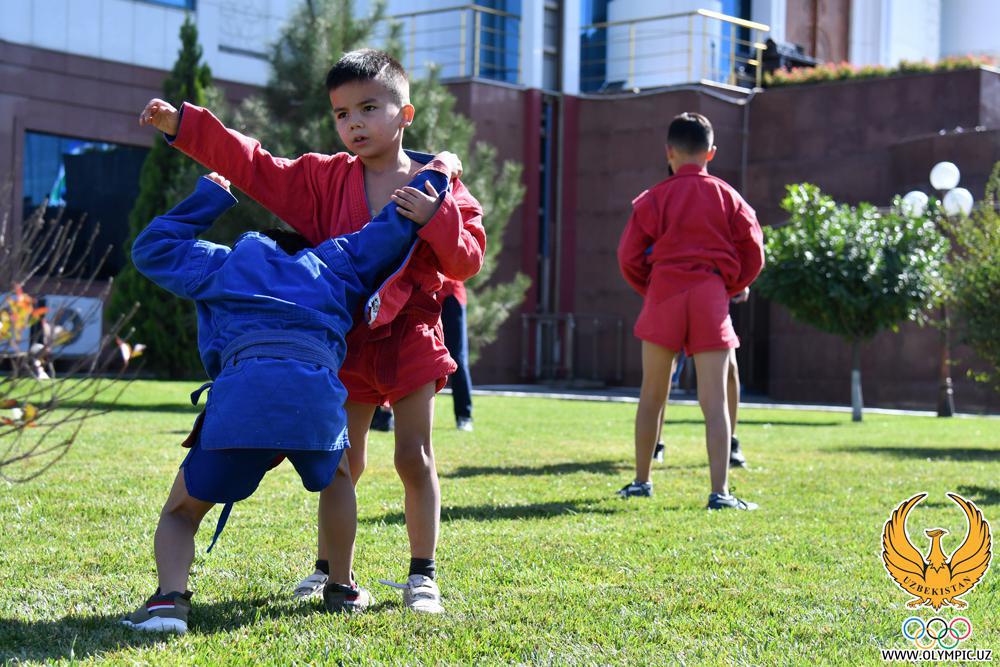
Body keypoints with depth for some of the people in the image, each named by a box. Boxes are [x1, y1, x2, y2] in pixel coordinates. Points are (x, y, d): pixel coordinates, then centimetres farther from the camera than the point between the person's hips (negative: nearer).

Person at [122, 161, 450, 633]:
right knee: (336, 478, 37)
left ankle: (170, 597, -10)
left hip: (242, 393, -1)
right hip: (317, 396, 1)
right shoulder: (332, 261, 35)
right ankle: (342, 588, 38)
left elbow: (151, 247, 45)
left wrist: (210, 199, 53)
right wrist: (433, 177, 49)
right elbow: (389, 233, 33)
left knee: (180, 513, 17)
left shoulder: (225, 264, 34)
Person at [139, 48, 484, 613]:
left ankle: (423, 574, 9)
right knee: (344, 460, 9)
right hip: (347, 338, 3)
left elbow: (467, 261, -9)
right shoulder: (326, 179, 3)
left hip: (410, 337, -2)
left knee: (415, 456, -2)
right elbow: (254, 165, 1)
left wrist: (435, 218, -27)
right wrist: (183, 125, -5)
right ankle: (329, 568, 24)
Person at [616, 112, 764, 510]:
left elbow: (629, 257, -1)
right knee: (714, 400, -3)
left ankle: (641, 480, 20)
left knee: (653, 394, 13)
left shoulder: (654, 198, 2)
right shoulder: (728, 197, 5)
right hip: (712, 297, 0)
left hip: (664, 295, 0)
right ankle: (720, 492, -10)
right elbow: (753, 255, 3)